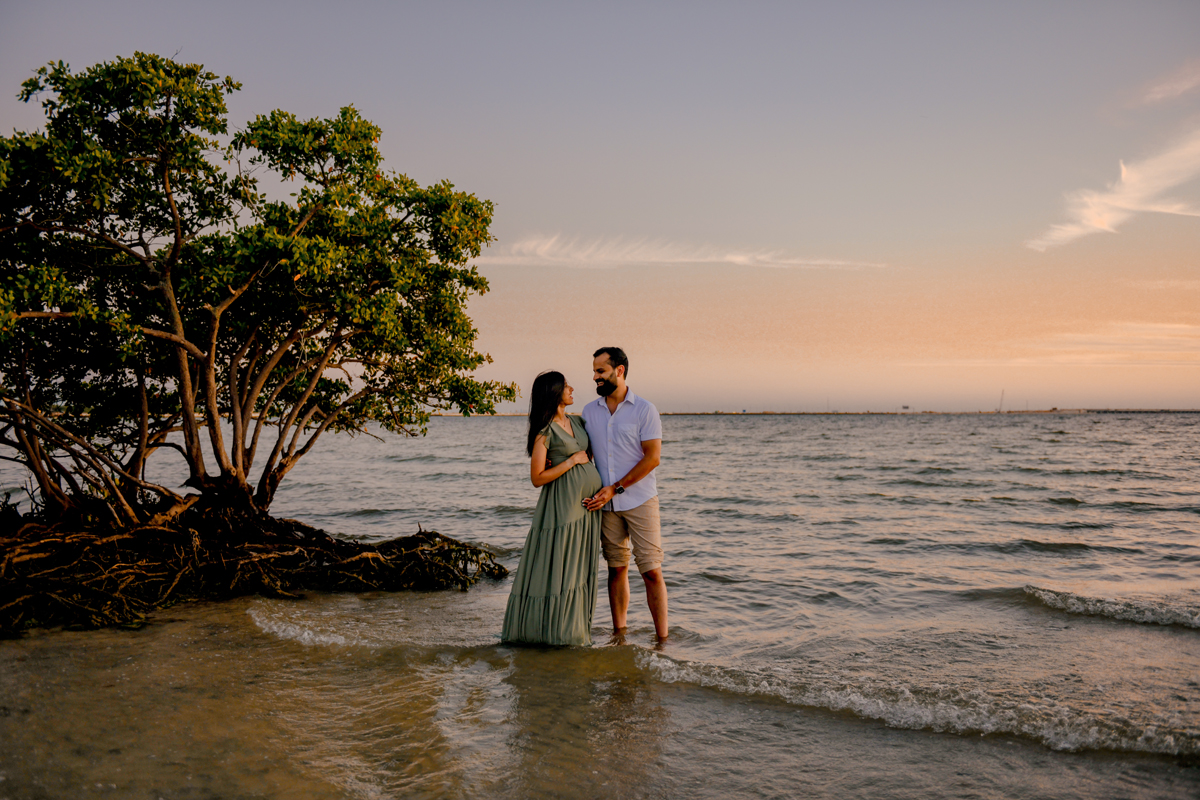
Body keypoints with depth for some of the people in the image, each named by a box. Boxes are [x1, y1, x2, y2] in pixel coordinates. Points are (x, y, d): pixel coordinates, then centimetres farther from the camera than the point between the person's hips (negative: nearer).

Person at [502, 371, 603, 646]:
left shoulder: (576, 421, 10)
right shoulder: (544, 432, -12)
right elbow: (537, 478, -14)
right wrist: (572, 460, -14)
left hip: (587, 501, 7)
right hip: (562, 503, -7)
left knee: (580, 566, 11)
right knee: (558, 565, -3)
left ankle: (576, 625, 19)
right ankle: (555, 627, 8)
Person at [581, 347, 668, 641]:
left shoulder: (644, 409, -6)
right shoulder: (589, 411, 8)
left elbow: (652, 458, -10)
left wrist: (615, 488, -14)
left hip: (640, 501, -4)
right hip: (606, 503, 4)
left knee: (652, 571, -4)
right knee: (617, 569, 10)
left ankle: (662, 640, 1)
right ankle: (618, 633, 19)